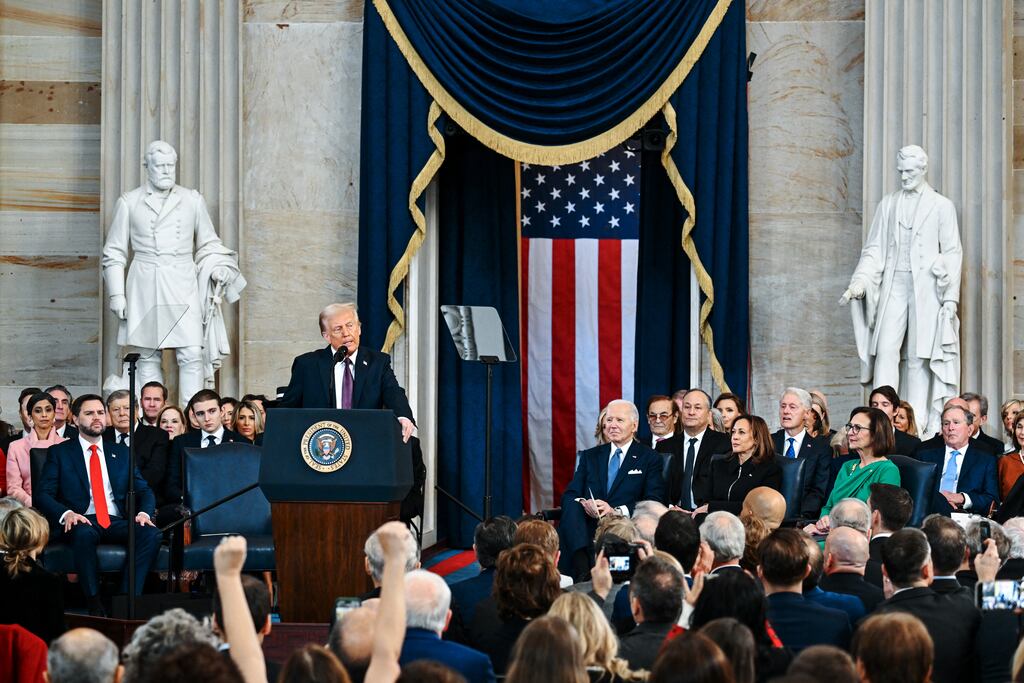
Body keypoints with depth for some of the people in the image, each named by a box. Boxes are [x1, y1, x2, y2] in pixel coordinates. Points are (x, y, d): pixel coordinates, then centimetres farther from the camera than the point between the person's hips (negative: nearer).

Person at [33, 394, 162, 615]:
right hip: (82, 522, -3)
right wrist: (66, 514, -20)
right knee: (84, 534, -40)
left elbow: (144, 490, 16)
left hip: (117, 522, 3)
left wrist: (144, 513, -8)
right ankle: (94, 604, -29)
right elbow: (43, 495, 1)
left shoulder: (122, 453, 20)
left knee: (151, 534, -29)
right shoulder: (60, 452, 11)